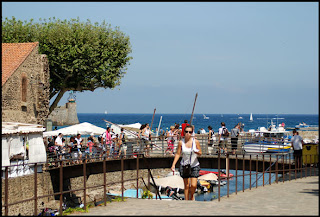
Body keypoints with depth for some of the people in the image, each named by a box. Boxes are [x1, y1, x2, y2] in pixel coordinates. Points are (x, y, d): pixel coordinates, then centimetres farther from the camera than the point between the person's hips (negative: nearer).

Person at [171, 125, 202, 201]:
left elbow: (200, 153, -1)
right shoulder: (181, 142, -5)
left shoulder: (196, 141, -6)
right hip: (184, 166, 0)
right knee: (186, 185, 2)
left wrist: (196, 152, -25)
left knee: (193, 185, -7)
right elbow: (178, 154, 0)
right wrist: (173, 164, -8)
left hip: (194, 166, 0)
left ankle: (191, 195, 24)